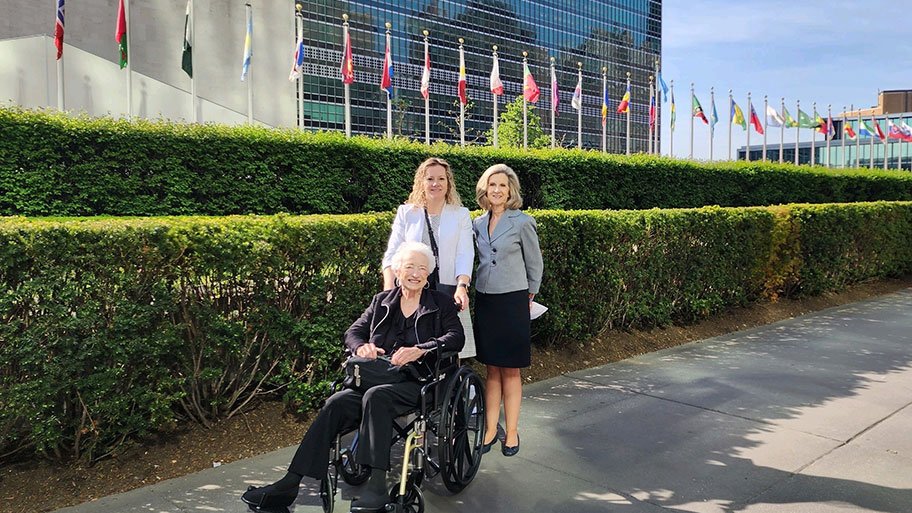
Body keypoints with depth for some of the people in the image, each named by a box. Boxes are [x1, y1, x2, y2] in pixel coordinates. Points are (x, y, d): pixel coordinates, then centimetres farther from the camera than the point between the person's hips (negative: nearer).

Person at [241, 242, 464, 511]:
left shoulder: (441, 304, 9)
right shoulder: (382, 301, 19)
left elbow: (456, 337, -6)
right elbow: (353, 332, 16)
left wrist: (421, 350, -22)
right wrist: (361, 346, -9)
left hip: (418, 383, -4)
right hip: (377, 378, 4)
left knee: (376, 396, -35)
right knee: (336, 403, -22)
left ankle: (377, 485, -35)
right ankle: (290, 483, -22)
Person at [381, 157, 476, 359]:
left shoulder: (461, 214, 9)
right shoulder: (406, 212, 11)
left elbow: (465, 255, -1)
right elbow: (392, 253, 5)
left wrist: (462, 286, -17)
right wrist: (389, 289, -9)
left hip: (449, 291, 0)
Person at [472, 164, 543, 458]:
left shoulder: (522, 222, -6)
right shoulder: (478, 223, 7)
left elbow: (534, 264, 3)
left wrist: (529, 296, 11)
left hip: (512, 301, -4)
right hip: (484, 300, 4)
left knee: (510, 370, 3)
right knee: (492, 369, 10)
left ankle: (511, 431, 13)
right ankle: (491, 429, 17)